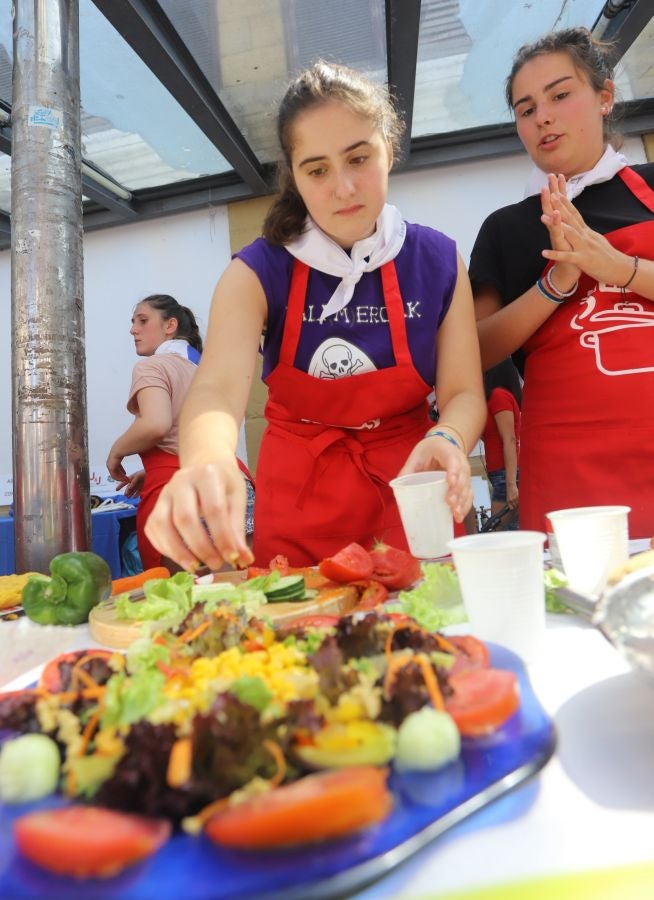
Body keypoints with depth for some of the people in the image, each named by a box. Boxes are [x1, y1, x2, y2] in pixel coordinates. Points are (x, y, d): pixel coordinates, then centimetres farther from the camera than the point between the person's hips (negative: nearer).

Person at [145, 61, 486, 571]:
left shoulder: (439, 261, -7)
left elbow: (464, 391, -8)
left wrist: (447, 440, -32)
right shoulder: (259, 272, -13)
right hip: (298, 501, 0)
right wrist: (206, 462, -51)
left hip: (409, 492, 1)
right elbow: (218, 387, -28)